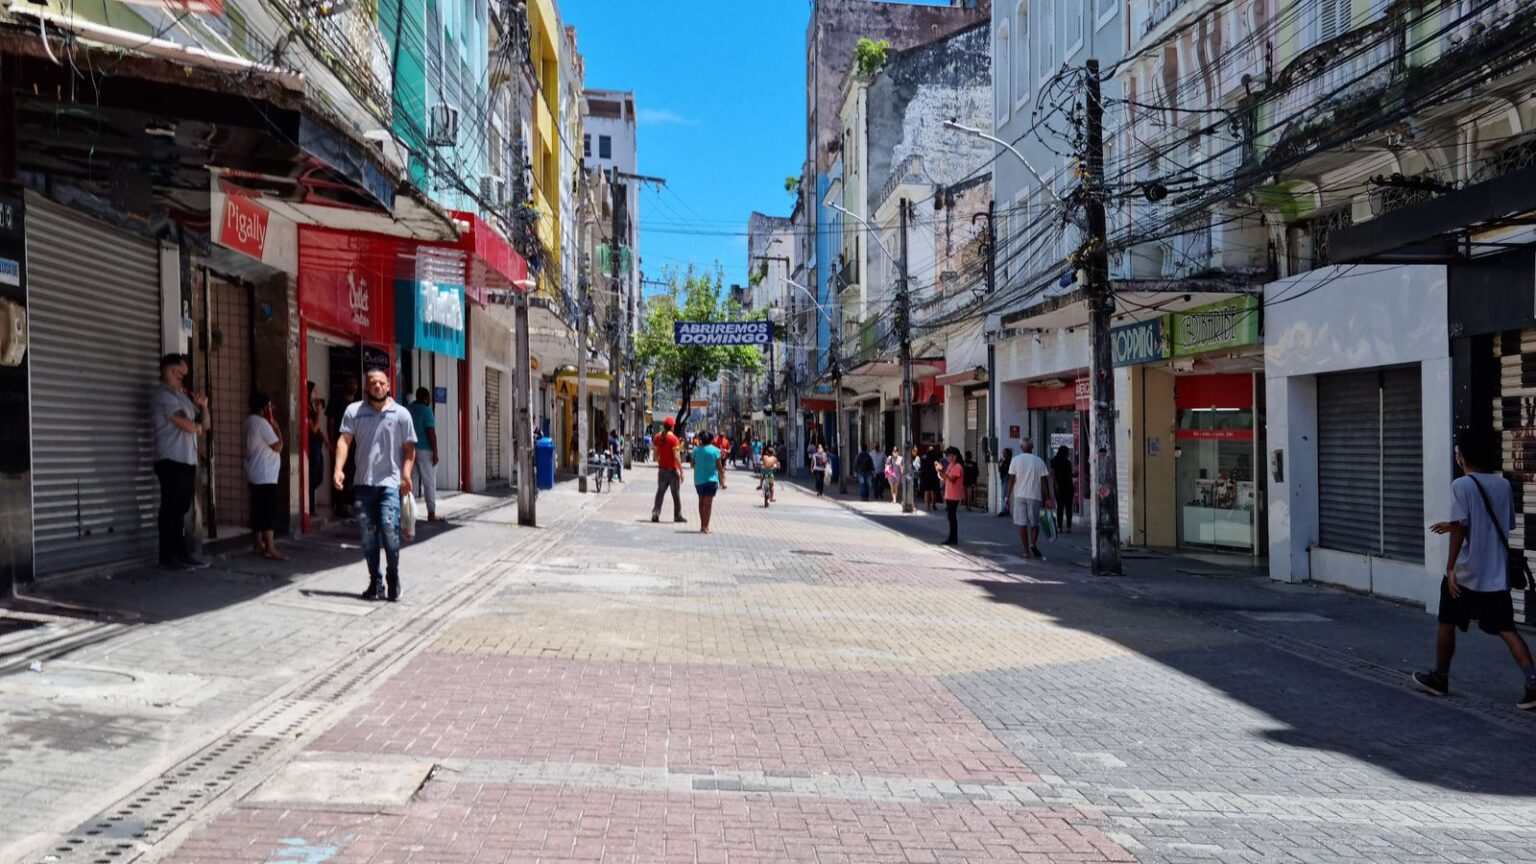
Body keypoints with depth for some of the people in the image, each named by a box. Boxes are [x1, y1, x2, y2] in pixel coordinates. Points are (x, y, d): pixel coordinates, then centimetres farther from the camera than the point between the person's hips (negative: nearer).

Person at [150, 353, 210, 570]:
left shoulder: (183, 396, 21)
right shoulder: (163, 395, -7)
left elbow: (204, 425, 21)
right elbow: (186, 425, -16)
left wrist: (203, 406, 3)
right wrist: (197, 427, 7)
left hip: (187, 460, 9)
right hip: (172, 460, -9)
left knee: (181, 509, 10)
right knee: (171, 509, -6)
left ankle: (180, 553, 14)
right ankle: (169, 557, -3)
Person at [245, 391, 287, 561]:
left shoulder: (251, 421, 14)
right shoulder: (261, 423, -16)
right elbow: (278, 446, -15)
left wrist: (271, 426, 12)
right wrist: (276, 426, -6)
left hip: (256, 475, 10)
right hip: (266, 475, -10)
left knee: (258, 511, 12)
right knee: (269, 512, -9)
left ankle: (257, 546, 16)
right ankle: (270, 549, -10)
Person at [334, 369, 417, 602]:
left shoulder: (401, 414, 3)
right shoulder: (354, 411, 5)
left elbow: (409, 449, 5)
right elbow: (344, 440, -4)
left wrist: (406, 474, -9)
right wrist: (338, 469, -17)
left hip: (390, 483, -2)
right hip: (363, 483, 2)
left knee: (389, 530, -13)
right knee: (368, 534, 6)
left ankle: (393, 579, 6)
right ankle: (375, 582, 19)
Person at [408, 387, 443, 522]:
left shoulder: (409, 409, 9)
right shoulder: (426, 410, -12)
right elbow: (431, 433, -16)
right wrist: (435, 453, -13)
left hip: (411, 450, 7)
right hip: (425, 450, -7)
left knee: (412, 481, 10)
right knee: (429, 482, -1)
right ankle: (431, 514, 2)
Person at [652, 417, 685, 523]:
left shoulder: (658, 437, 3)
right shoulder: (673, 438, -15)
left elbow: (656, 454, 10)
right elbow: (676, 456, -20)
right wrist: (681, 471, -17)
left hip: (662, 469, 5)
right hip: (672, 470, -5)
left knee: (660, 492, 9)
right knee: (675, 494, 6)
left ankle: (655, 514, -1)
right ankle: (677, 516, 12)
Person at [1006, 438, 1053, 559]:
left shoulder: (1016, 460, -1)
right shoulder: (1039, 461, 1)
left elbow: (1011, 479, -4)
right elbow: (1044, 480, -2)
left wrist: (1008, 496, 2)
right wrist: (1047, 498, 3)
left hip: (1019, 496, 0)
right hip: (1035, 496, 0)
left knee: (1022, 523, 5)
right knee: (1035, 523, 11)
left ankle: (1026, 550, 4)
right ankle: (1033, 543, -12)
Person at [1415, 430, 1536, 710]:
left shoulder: (1461, 485, -11)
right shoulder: (1503, 485, 9)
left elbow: (1461, 528, -18)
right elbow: (1505, 526, 20)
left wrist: (1450, 568, -15)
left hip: (1465, 572, -5)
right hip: (1496, 574, 5)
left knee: (1446, 623, 13)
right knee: (1506, 629, 3)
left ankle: (1439, 678, 25)